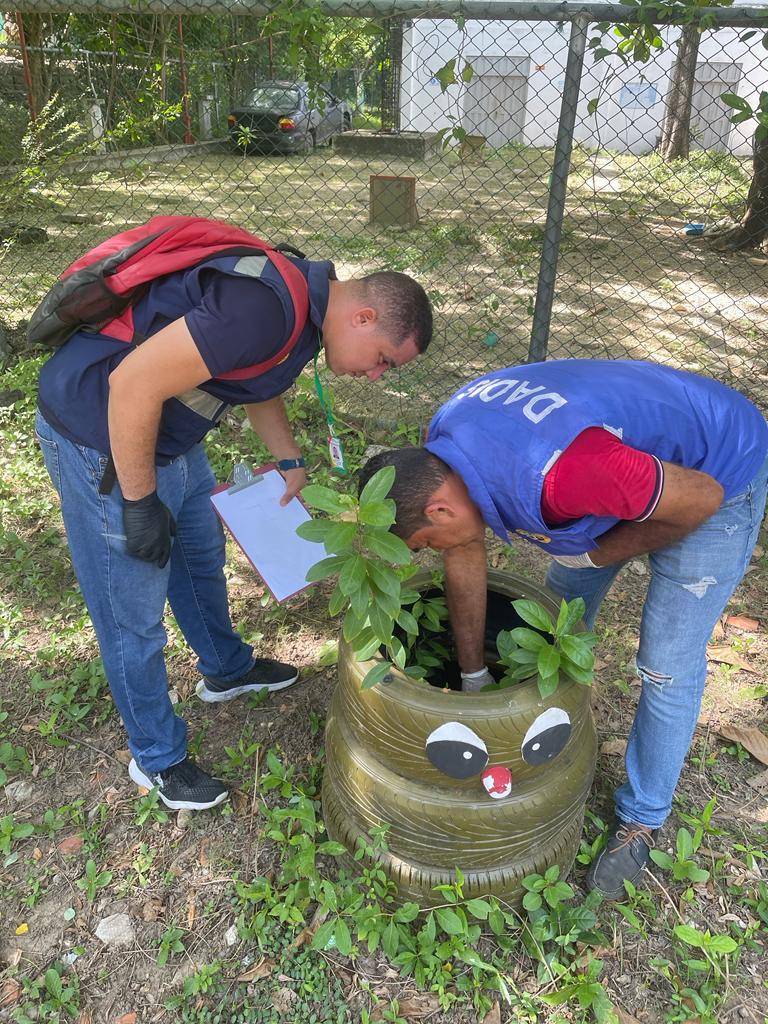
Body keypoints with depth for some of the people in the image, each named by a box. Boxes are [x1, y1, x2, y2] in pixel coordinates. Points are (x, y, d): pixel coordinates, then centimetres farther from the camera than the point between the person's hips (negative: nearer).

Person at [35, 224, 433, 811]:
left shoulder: (303, 303, 2)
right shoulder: (267, 310, -31)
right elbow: (133, 384, -32)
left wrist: (290, 462, 13)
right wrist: (140, 503, -22)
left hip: (165, 433, 10)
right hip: (101, 437, -10)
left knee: (202, 555, 25)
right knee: (134, 617, 4)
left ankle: (227, 670, 50)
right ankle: (157, 759, 26)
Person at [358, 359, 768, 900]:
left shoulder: (554, 476, -44)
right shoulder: (442, 444, -17)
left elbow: (702, 496, -30)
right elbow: (465, 556, -4)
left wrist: (598, 553, -16)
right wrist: (474, 677, 5)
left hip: (715, 475, -7)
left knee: (668, 667, -1)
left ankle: (642, 819, 22)